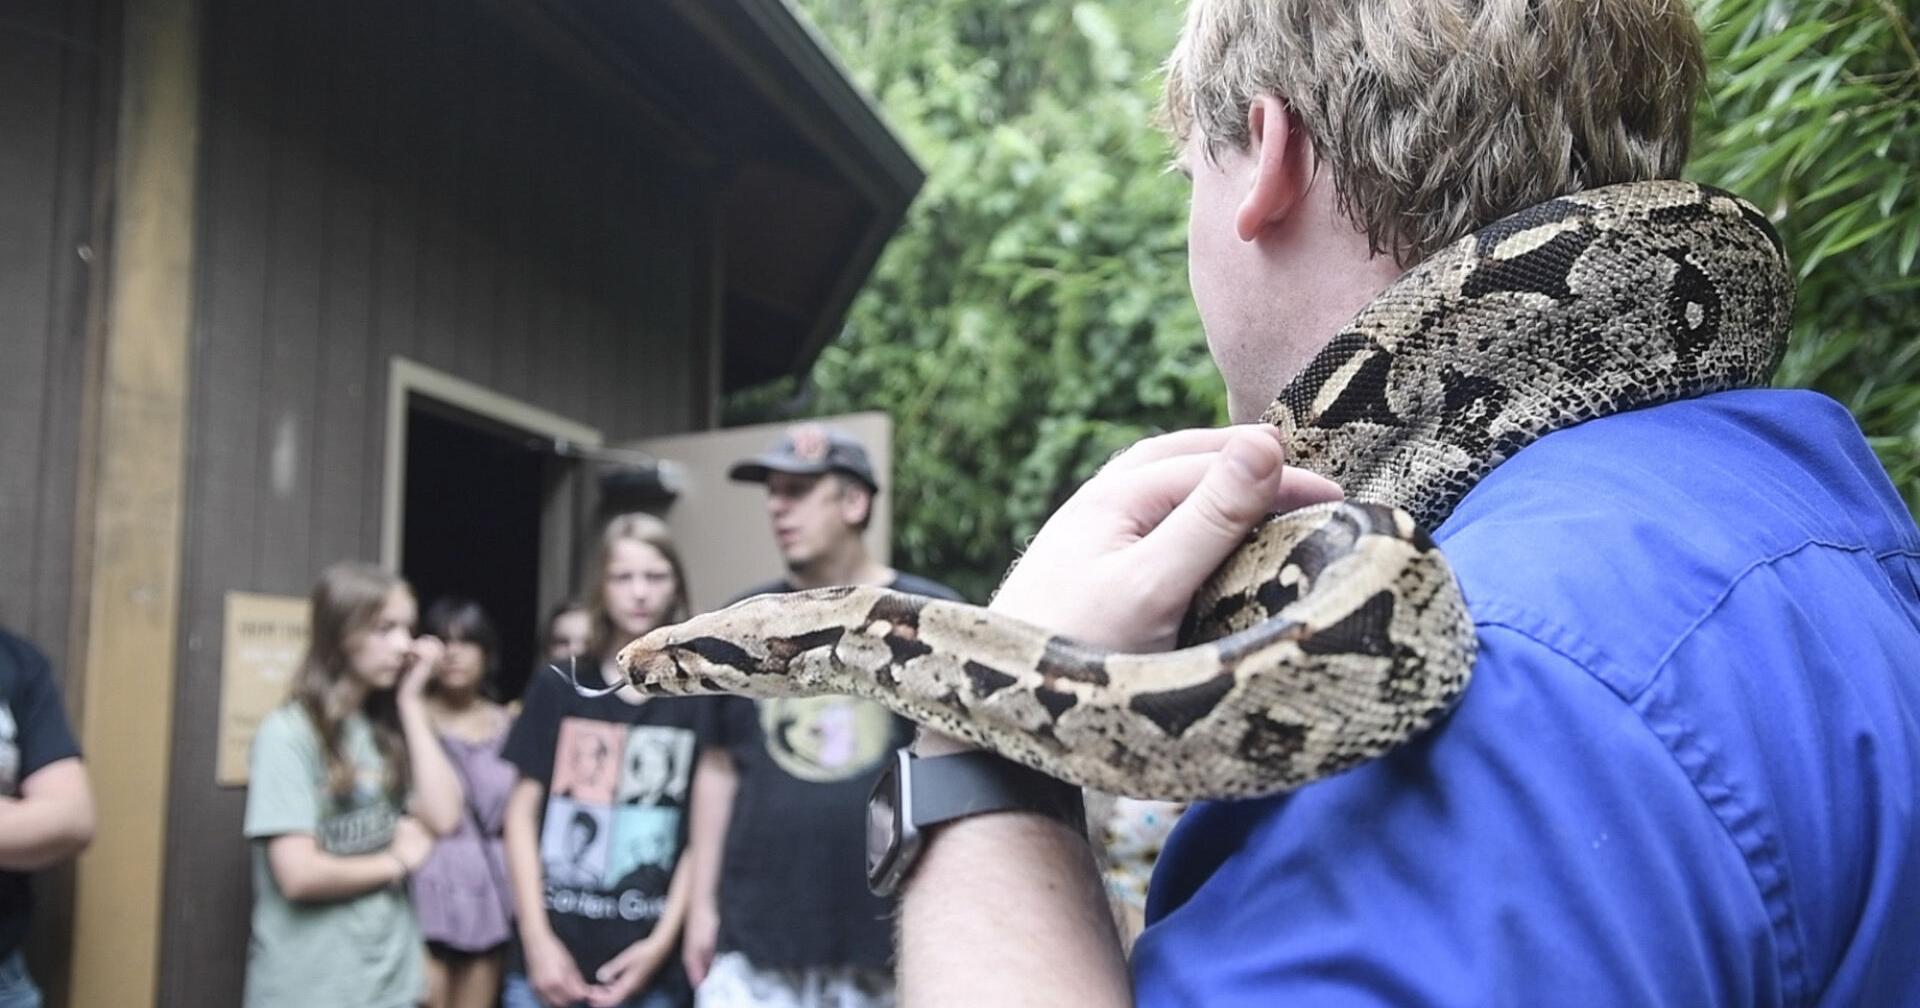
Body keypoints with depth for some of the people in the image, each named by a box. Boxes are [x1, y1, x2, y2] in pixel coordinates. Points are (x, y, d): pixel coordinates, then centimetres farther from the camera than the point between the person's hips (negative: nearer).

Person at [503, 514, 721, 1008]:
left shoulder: (699, 698, 1)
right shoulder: (557, 688, 4)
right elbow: (523, 814, 4)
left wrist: (663, 941, -7)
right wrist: (538, 940, -3)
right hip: (551, 955, 1)